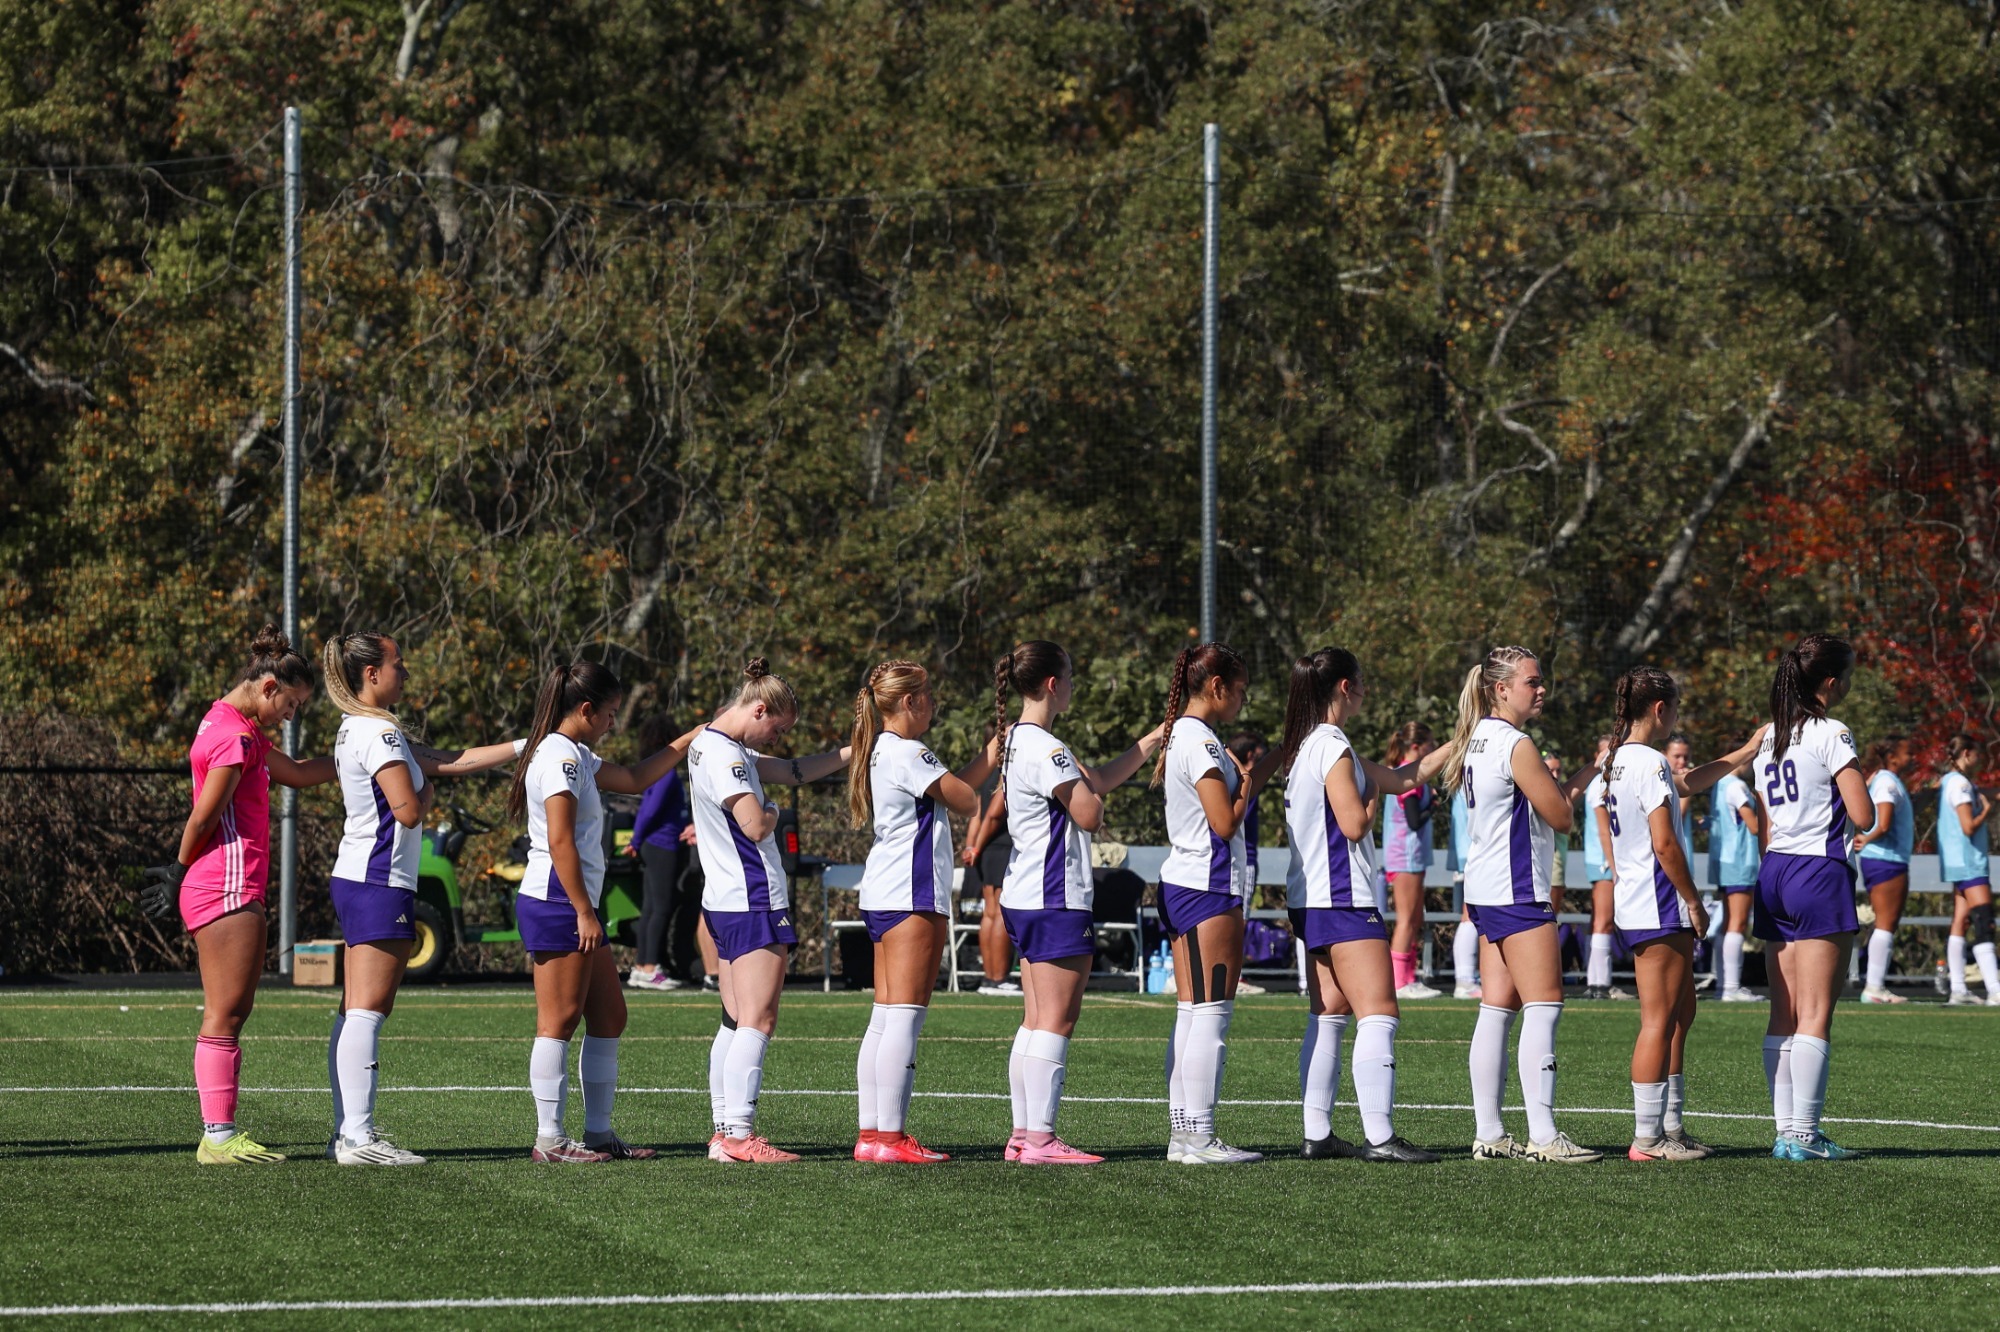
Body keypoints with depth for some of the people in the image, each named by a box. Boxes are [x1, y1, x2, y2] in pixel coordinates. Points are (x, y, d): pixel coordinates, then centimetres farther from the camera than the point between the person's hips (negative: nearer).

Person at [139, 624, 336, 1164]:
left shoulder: (239, 729, 18)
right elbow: (203, 818, -14)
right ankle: (218, 1135, -8)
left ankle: (220, 1134, 9)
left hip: (225, 891, 10)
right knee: (224, 1016, -9)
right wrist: (179, 874, -1)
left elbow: (296, 772, 28)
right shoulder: (235, 735, -14)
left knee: (227, 1015, 9)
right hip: (227, 889, -10)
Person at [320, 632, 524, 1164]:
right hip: (381, 883, -10)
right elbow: (409, 810, -19)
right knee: (368, 1009, -11)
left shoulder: (360, 729, 18)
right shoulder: (380, 732, -13)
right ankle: (359, 1136, -14)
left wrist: (523, 747, 16)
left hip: (353, 880, 10)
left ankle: (347, 1133, 9)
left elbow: (449, 762, 18)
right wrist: (426, 792, 4)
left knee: (354, 1013, 9)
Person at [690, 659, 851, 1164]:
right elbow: (755, 825, -22)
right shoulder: (724, 754, -15)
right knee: (758, 1020, -12)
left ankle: (725, 1132, 11)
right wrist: (773, 813, 1)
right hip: (754, 903, -11)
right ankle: (740, 1135, -17)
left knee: (736, 1022, 11)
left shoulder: (717, 746, 17)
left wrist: (855, 750, 15)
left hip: (726, 903, 11)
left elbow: (793, 771, 22)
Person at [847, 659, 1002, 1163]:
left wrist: (988, 759, 19)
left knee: (885, 1019, 9)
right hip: (912, 895, -10)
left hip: (883, 895, 10)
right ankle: (890, 1137, -13)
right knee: (904, 1015, -11)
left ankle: (872, 1134, 8)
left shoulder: (883, 751, 19)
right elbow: (964, 800, -8)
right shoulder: (907, 753, -12)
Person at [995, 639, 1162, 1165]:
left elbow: (1101, 781, 20)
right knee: (1057, 1019, -9)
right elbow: (1089, 814, -17)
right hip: (1056, 901, -10)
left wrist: (1153, 740, 22)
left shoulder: (1020, 741, 16)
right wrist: (1086, 785, 3)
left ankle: (1023, 1133, 11)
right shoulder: (1046, 748, -16)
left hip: (1025, 899, 10)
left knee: (1037, 1020, 11)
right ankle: (1040, 1137, -11)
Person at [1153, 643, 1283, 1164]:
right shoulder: (1201, 741, -14)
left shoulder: (1181, 735, 16)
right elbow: (1225, 823, -16)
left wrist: (1253, 777, 12)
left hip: (1181, 884, 10)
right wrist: (1252, 780, -2)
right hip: (1210, 888, -10)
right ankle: (1200, 1139, -10)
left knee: (1191, 1014, 10)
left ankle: (1182, 1134, 10)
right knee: (1212, 1015, -8)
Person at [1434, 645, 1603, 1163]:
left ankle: (1488, 1134, 7)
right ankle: (1543, 1136, -14)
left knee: (1497, 1008, 8)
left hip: (1487, 888, 10)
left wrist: (1588, 770, 14)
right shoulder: (1516, 745, -14)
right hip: (1519, 890, -10)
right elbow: (1561, 815, -9)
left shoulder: (1478, 740, 15)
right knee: (1544, 1005, -9)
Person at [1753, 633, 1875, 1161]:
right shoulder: (1831, 735, -10)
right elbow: (1863, 816, -13)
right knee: (1816, 1015, -6)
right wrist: (1860, 784, 7)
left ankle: (1786, 1128, 7)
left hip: (1773, 873, 8)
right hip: (1819, 873, -8)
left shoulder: (1769, 738, 14)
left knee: (1784, 1014, 8)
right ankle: (1803, 1134, -8)